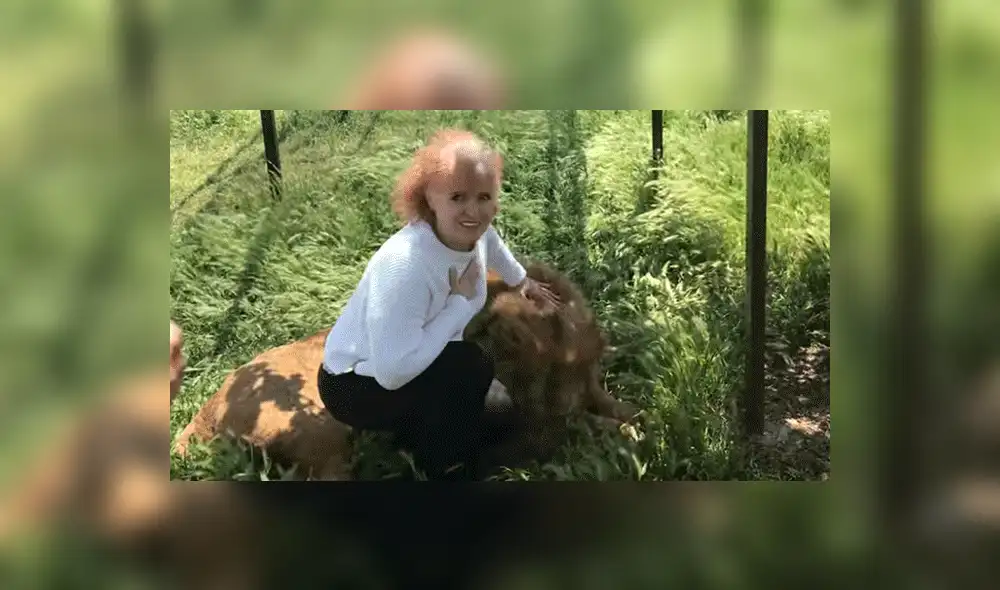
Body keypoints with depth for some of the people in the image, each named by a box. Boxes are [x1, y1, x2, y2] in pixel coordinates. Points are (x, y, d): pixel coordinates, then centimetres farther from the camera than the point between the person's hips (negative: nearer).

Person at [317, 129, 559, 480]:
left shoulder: (473, 231, -13)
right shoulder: (405, 264, -37)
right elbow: (393, 372, -43)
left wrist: (523, 281, 35)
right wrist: (460, 302, -32)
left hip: (418, 369, 9)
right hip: (356, 384, -8)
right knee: (470, 368, -28)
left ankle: (414, 427, 22)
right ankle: (448, 471, -8)